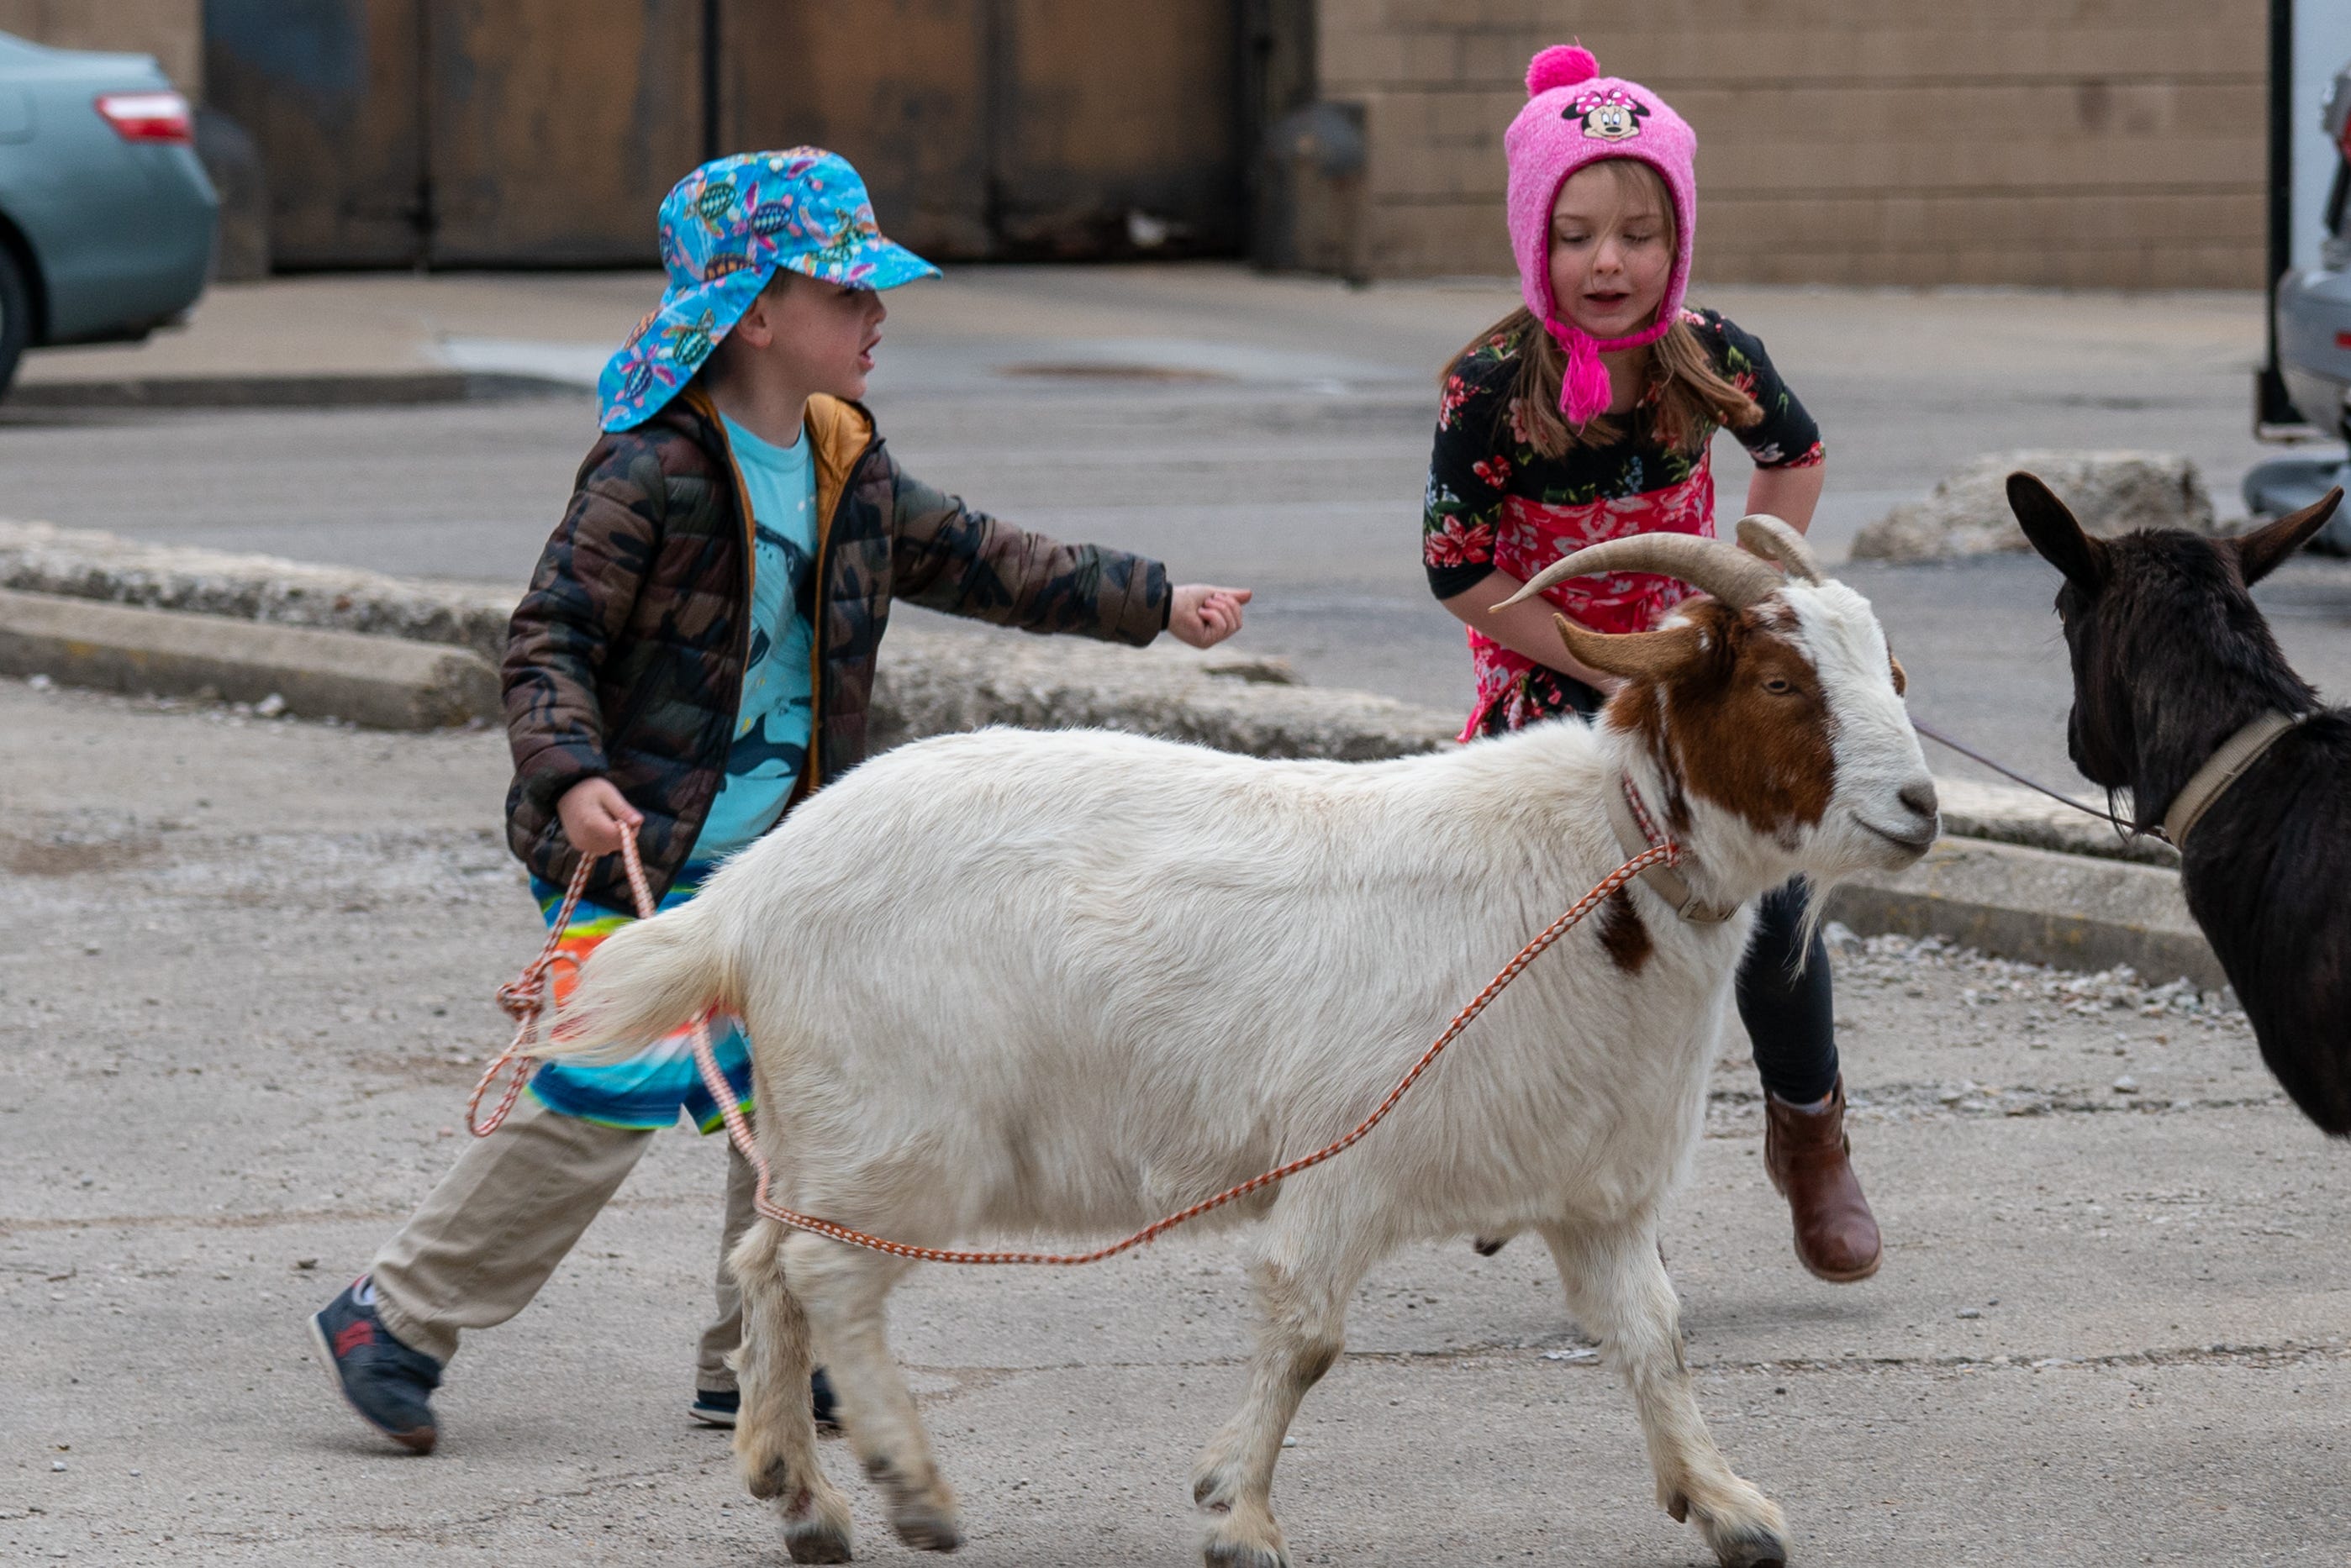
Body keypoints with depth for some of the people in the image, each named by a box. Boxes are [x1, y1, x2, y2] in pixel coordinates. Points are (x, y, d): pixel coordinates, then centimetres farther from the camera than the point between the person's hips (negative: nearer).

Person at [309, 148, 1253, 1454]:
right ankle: (396, 1322, 1)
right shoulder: (656, 473, -17)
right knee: (599, 1105, -10)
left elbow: (983, 562, 20)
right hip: (639, 856, -8)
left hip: (775, 857, 8)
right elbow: (552, 636, -18)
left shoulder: (849, 472, 8)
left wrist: (1155, 603, 17)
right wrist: (573, 775, -33)